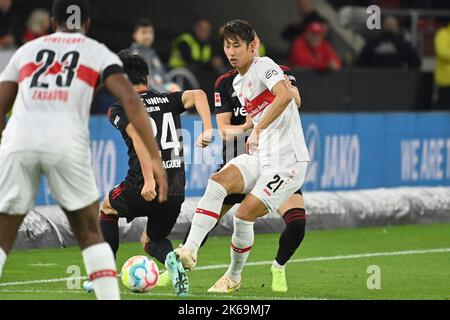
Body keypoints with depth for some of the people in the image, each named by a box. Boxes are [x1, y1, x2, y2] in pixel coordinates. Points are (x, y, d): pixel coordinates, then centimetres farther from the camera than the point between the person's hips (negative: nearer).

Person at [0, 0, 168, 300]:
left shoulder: (26, 50, 26)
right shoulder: (99, 53, 18)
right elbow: (130, 100, 2)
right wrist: (155, 157, -1)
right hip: (65, 145, -1)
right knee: (91, 235, 16)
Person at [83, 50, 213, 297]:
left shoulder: (118, 109, 1)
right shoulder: (168, 100, 14)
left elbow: (138, 136, -18)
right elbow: (197, 94, -4)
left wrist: (148, 180, -24)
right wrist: (208, 130, -13)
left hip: (142, 188, -4)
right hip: (176, 191, 4)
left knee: (107, 208, 29)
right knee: (152, 241, 26)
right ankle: (170, 259, -10)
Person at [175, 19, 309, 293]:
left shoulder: (264, 66, -11)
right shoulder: (237, 83, 16)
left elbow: (285, 95, -30)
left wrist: (258, 129, -30)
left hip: (288, 161, -8)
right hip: (260, 158, 8)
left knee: (245, 214, -15)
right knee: (217, 183, -19)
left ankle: (234, 277, 8)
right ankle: (190, 251, -27)